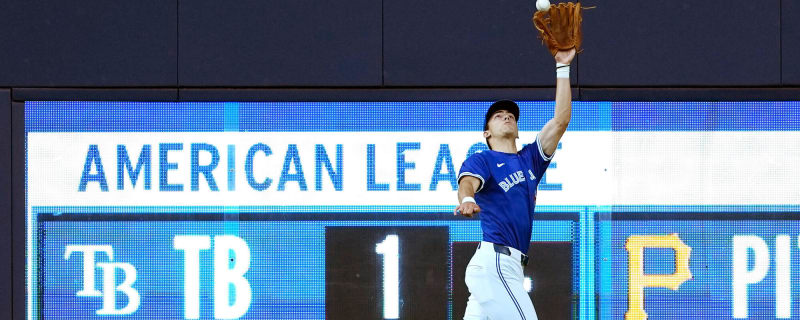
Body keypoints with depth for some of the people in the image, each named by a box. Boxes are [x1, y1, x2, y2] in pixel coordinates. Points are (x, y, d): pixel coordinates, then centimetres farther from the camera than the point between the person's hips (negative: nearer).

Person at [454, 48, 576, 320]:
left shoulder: (530, 159, 24)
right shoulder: (481, 160, 4)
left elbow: (560, 120, 20)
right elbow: (468, 181, -18)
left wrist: (563, 68, 20)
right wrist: (467, 199, -43)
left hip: (509, 267, 7)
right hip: (495, 262, -7)